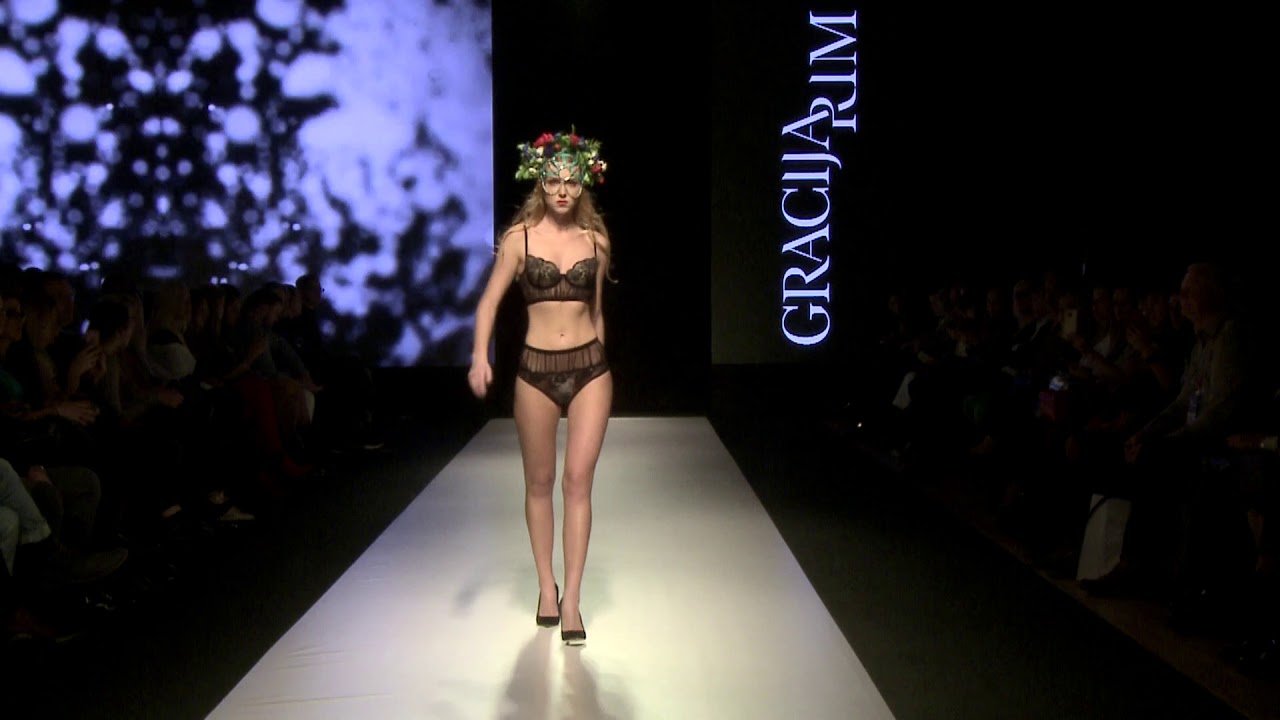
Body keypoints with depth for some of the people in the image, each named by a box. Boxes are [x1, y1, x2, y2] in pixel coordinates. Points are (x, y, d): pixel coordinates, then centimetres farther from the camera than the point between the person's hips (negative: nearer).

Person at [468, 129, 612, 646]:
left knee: (578, 479, -6)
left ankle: (571, 599, -1)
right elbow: (490, 300, -4)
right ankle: (546, 585, 25)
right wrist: (480, 357, -18)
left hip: (589, 367, 1)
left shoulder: (596, 240, 5)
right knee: (540, 482, 10)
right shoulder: (520, 237, -2)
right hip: (536, 369, -1)